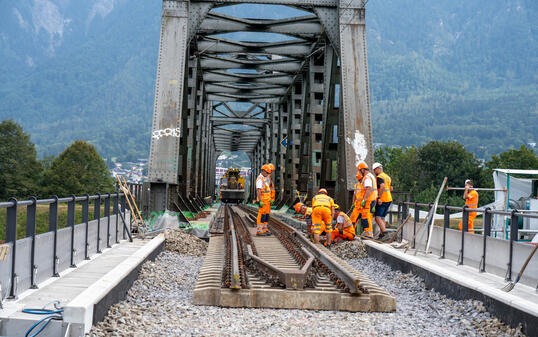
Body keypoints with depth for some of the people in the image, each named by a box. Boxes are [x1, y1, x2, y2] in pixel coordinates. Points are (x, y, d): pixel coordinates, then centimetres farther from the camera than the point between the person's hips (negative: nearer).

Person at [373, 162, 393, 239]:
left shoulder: (379, 177, -10)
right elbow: (391, 189, 21)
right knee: (382, 217, 12)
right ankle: (381, 233, 11)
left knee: (377, 217, -11)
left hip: (382, 200, -9)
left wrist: (379, 197, -25)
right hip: (389, 199, 9)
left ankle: (384, 231, -23)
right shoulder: (388, 177, 19)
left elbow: (382, 187, -25)